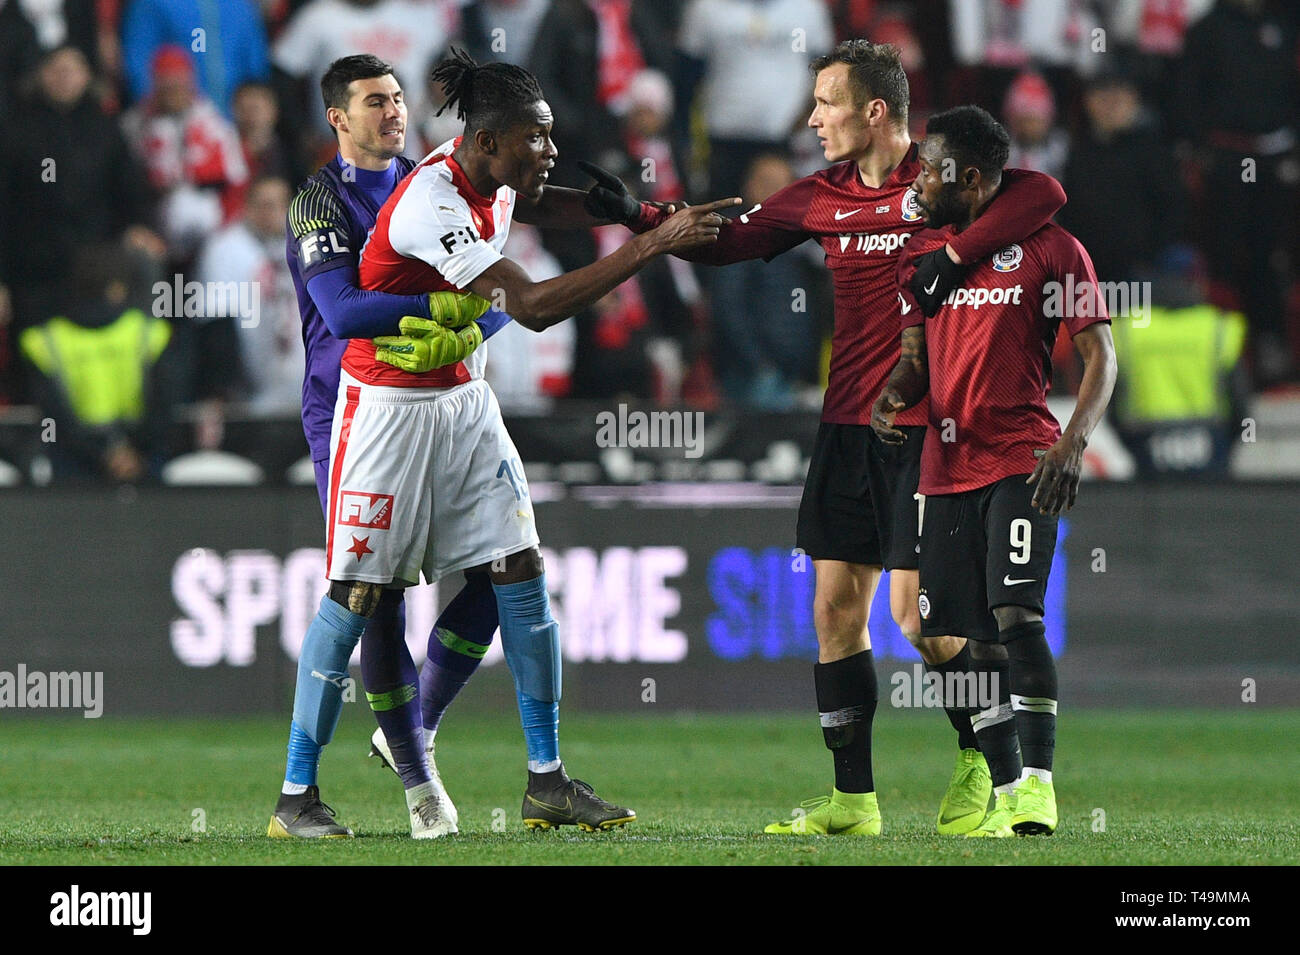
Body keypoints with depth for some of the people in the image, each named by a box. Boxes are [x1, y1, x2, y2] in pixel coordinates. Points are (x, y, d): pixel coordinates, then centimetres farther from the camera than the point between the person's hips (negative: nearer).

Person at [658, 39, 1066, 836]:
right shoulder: (821, 199, 10)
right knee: (836, 607, 4)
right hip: (846, 428, 6)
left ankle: (984, 756, 14)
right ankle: (854, 801, 10)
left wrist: (954, 255, -28)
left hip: (922, 430, -6)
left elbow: (1044, 194, -23)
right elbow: (724, 244, 18)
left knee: (917, 613, -9)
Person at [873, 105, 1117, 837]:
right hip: (947, 466, 6)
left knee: (1017, 613, -19)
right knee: (973, 637, 5)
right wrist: (893, 395, -4)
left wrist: (1074, 441, -18)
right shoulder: (922, 252, 15)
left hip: (1021, 460, -6)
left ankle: (1038, 785, -18)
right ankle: (1006, 793, 11)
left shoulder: (1048, 248, -4)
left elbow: (1100, 355, -4)